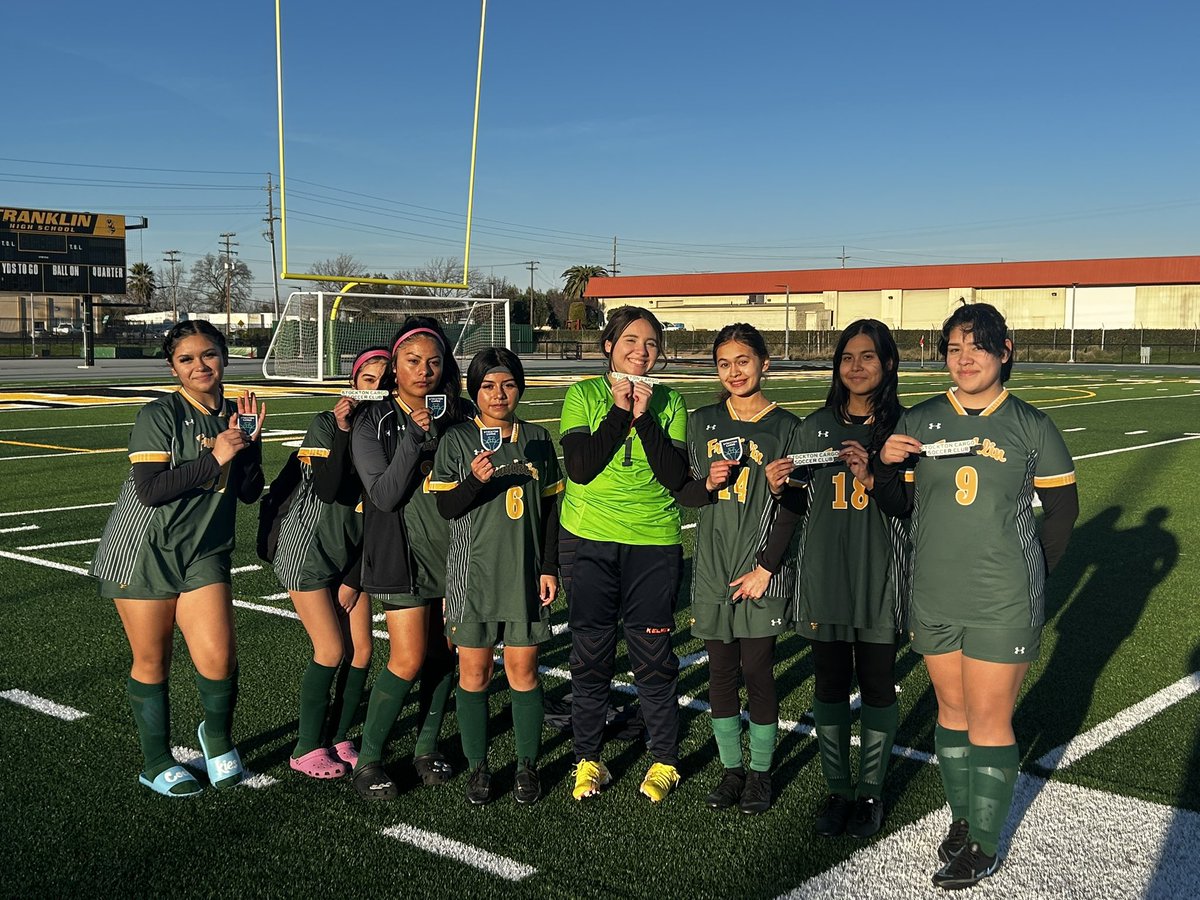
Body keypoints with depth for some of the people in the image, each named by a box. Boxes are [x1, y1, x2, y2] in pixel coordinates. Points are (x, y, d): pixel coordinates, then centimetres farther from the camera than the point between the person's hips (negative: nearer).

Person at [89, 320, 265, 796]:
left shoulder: (234, 415, 6)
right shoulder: (159, 415, -11)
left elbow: (250, 492, 6)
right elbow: (149, 490, -20)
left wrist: (249, 442, -9)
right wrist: (214, 457, -21)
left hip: (204, 553, 4)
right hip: (144, 552, -3)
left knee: (219, 658, -10)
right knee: (152, 662, 8)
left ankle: (217, 734, 20)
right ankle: (156, 762, 27)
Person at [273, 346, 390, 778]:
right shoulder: (326, 424, -12)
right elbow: (327, 490, -25)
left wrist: (355, 578, -1)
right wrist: (342, 430, -28)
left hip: (354, 556, 5)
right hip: (309, 551, -5)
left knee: (362, 650, -1)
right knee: (331, 650, -9)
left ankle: (339, 740, 16)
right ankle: (307, 748, 6)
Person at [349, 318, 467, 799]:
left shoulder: (457, 415, 5)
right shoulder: (372, 422, -4)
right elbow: (384, 495, -14)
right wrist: (415, 437, -20)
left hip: (454, 549, 4)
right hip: (404, 554, -4)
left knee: (443, 652, 9)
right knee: (408, 660, -7)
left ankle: (427, 746, 27)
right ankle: (368, 759, 9)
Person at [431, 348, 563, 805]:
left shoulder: (537, 439, 6)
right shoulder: (457, 440, -1)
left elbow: (550, 509, 9)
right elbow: (446, 507, -5)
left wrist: (549, 568, 4)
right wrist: (476, 479, -24)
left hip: (525, 576, 1)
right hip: (473, 575, -1)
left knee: (523, 671, 5)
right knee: (473, 673, 4)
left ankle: (527, 766, 18)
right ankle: (478, 767, 18)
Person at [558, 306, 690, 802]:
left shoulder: (669, 403, 3)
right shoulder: (583, 395, 1)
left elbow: (675, 477, -8)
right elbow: (579, 468, -12)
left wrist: (644, 416, -13)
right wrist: (619, 410, -13)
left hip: (653, 543, 0)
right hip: (588, 541, 0)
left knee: (653, 656, 4)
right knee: (590, 654, 7)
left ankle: (664, 761, 21)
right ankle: (588, 759, 24)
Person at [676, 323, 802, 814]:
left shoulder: (786, 428, -3)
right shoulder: (702, 423, 6)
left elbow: (791, 511, -4)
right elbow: (682, 493, 10)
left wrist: (765, 569, -9)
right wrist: (708, 483, -11)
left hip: (764, 569, -3)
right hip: (713, 567, 3)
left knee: (757, 669, 1)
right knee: (721, 670, 8)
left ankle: (760, 772, 18)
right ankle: (731, 769, 23)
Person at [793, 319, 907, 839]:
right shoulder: (815, 427, 6)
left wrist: (869, 478, -19)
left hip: (879, 576, -2)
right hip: (824, 574, 2)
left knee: (877, 686, 7)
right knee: (829, 684, 9)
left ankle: (871, 792, 23)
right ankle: (838, 790, 24)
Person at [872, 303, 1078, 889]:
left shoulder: (1030, 425, -3)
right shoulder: (919, 422, 3)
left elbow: (1063, 507, 6)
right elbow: (896, 506, 7)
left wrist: (1031, 573, 3)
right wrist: (886, 464, -12)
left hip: (1002, 601, -3)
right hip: (934, 596, 3)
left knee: (989, 719, 1)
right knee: (951, 709, 15)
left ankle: (984, 846, 15)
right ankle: (961, 819, 31)